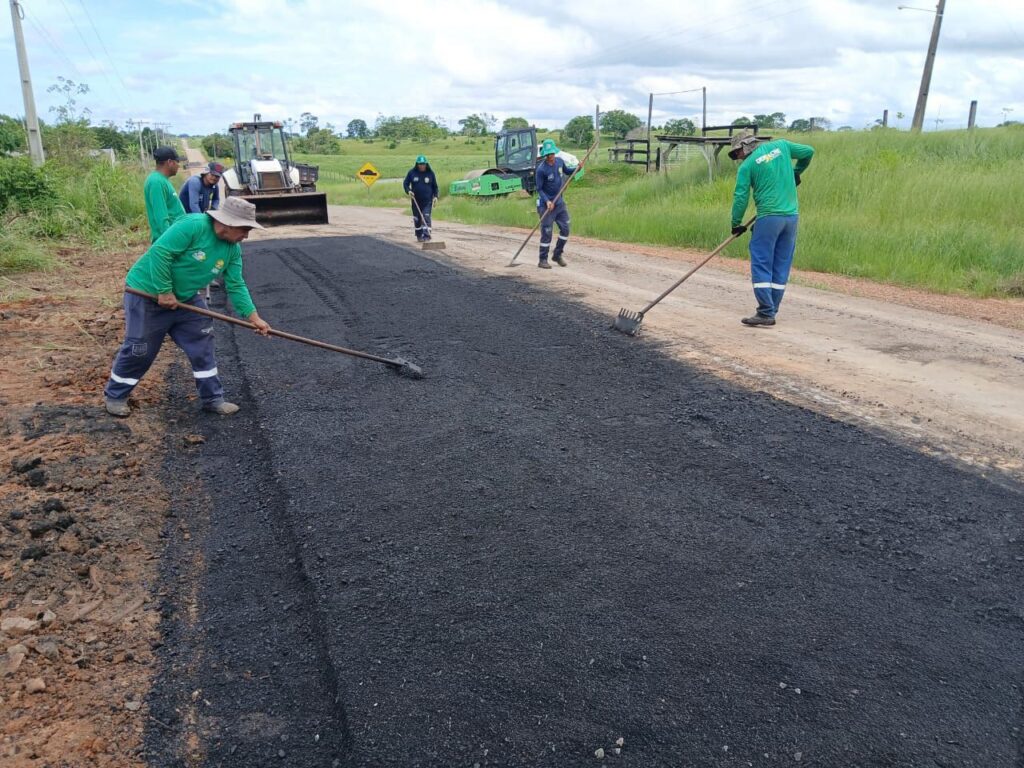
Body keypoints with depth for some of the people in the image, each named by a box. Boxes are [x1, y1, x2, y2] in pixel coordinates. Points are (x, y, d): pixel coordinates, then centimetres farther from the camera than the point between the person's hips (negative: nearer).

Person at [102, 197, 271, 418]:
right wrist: (164, 292, -26)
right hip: (148, 293, -7)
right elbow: (159, 252, -30)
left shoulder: (232, 250, -4)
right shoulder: (193, 225, -28)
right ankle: (115, 395, 23)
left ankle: (213, 399, 14)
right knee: (138, 350, 2)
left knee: (202, 346, 4)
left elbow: (235, 286, -2)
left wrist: (253, 317, -10)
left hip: (185, 298, 7)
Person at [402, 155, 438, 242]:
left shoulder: (430, 173, 1)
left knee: (426, 217, -13)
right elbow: (405, 183, 5)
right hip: (416, 200, 2)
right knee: (417, 219, 7)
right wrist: (408, 191, -13)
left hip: (427, 200, -2)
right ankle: (419, 236, 20)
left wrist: (435, 196, -1)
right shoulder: (412, 172, 0)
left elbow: (435, 186, 10)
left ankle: (426, 235, -12)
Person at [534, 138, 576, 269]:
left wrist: (577, 168, 1)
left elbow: (566, 171, 20)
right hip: (546, 204, -7)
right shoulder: (541, 169, -18)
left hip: (560, 202, 7)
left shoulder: (559, 161, 0)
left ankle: (557, 255, 25)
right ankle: (543, 260, 8)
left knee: (565, 228, 9)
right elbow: (539, 189, -14)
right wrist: (547, 201, -27)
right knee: (547, 232, -4)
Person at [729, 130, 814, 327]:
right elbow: (808, 152, 20)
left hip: (769, 217, -6)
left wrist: (736, 224, 4)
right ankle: (771, 309, 14)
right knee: (781, 265, 9)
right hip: (792, 215, 6)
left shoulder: (746, 166, -3)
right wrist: (796, 173, 34)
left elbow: (741, 197, -5)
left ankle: (766, 313, -9)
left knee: (761, 264, -3)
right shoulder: (781, 145, 11)